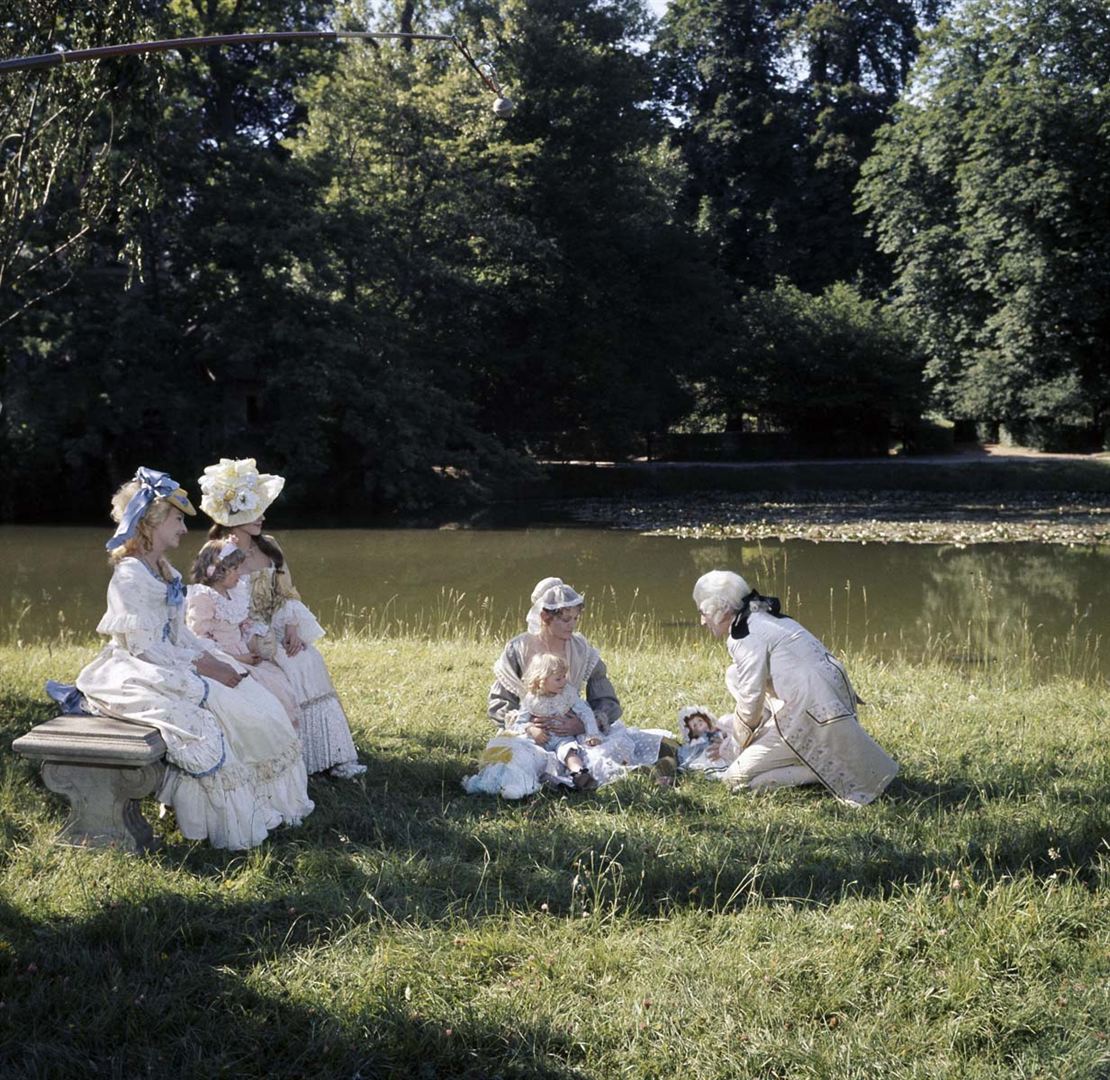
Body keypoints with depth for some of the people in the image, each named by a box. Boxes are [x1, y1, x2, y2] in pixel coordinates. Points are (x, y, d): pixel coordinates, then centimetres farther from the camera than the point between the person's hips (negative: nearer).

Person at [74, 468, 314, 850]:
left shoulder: (164, 572, 13)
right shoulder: (129, 578, -16)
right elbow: (145, 647, -21)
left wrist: (215, 658, -1)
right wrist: (202, 664, -19)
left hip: (177, 665, 9)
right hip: (141, 674, -9)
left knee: (257, 703, -2)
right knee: (212, 717, -26)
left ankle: (265, 802, 1)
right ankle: (234, 823, -15)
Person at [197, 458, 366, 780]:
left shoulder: (269, 547, 10)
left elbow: (287, 593, 10)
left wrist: (292, 628, -8)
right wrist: (268, 642, -19)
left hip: (278, 630, 6)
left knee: (309, 662, -16)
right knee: (289, 667, -26)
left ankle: (330, 756, -15)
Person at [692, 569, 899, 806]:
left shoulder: (745, 635, -10)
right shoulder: (764, 620, 18)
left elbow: (751, 700, -10)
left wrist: (742, 746, 6)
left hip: (810, 717, -9)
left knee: (737, 778, -3)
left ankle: (826, 771, -6)